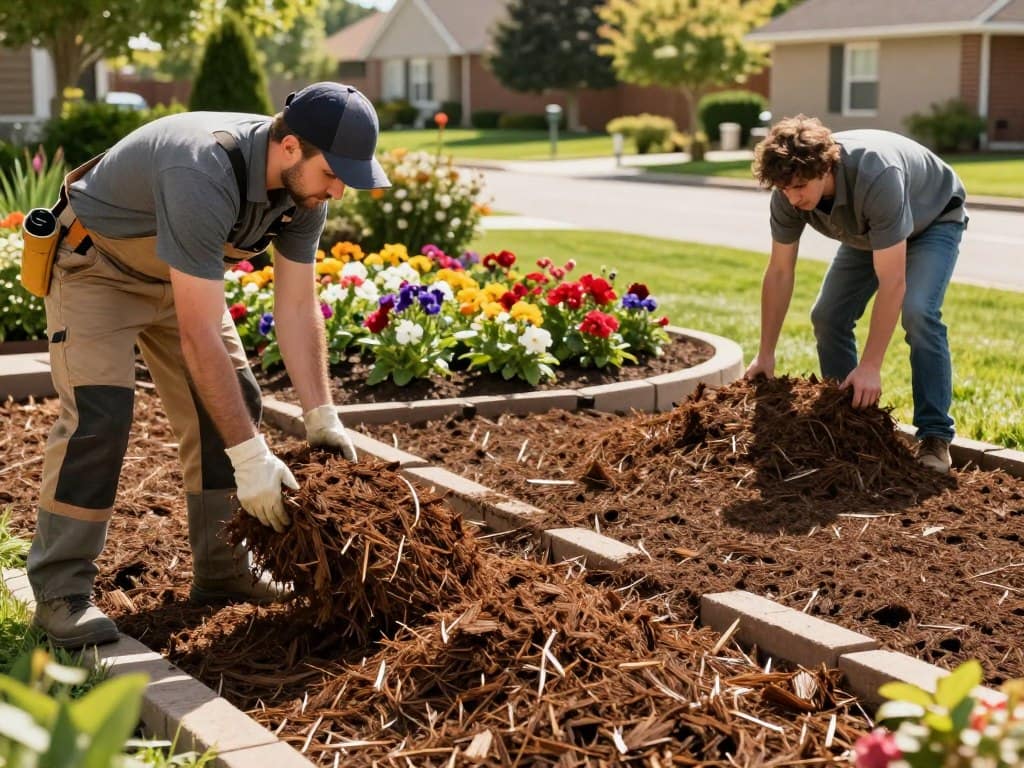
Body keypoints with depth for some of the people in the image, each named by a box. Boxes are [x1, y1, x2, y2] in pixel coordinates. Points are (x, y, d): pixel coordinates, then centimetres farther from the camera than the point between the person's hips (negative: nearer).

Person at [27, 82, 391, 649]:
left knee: (229, 403, 1)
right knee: (98, 412, -20)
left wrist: (322, 419, -13)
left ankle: (223, 571, 11)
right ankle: (60, 591, -10)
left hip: (177, 273, 8)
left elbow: (297, 309, -8)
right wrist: (251, 457, -38)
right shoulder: (205, 175, -41)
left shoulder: (304, 188, -16)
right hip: (94, 263, -8)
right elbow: (200, 335, -40)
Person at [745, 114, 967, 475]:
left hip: (934, 221, -6)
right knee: (827, 316, -5)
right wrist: (765, 355, -12)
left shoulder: (877, 177, -44)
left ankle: (934, 436, -19)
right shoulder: (788, 192, -25)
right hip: (868, 232, 6)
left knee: (917, 311, -28)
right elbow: (780, 272, -13)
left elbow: (892, 283, -41)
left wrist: (870, 367, -40)